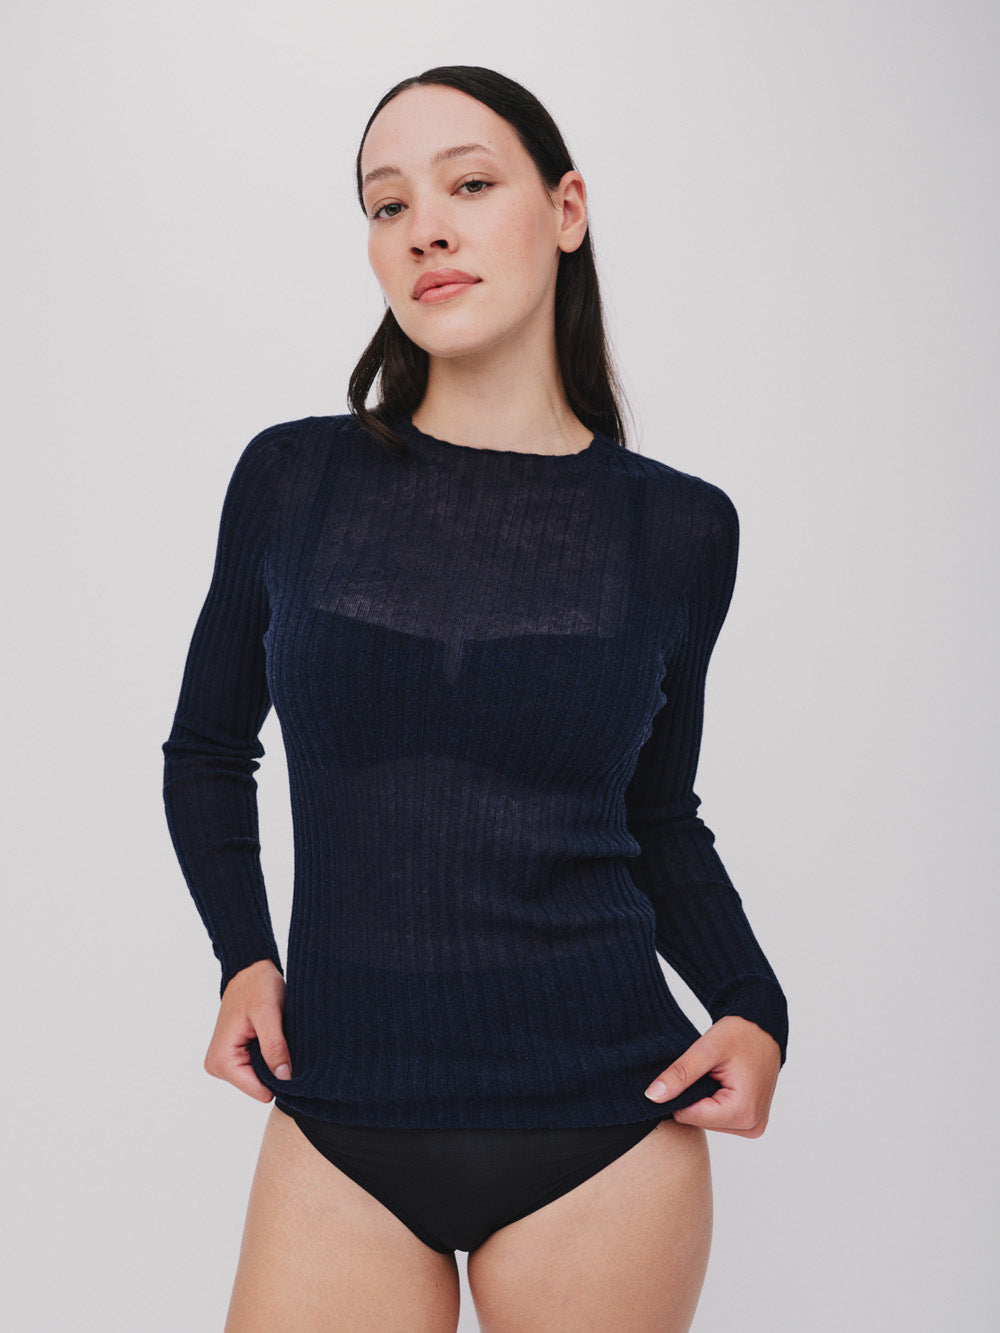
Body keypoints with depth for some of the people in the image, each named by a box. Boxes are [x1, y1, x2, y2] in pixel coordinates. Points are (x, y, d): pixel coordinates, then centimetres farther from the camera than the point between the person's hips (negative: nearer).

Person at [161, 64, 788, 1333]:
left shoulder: (676, 527, 0)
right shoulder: (292, 479, -1)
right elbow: (207, 748, 12)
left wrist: (754, 1007, -3)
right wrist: (243, 953, -2)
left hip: (606, 1129, 0)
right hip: (342, 1120, 0)